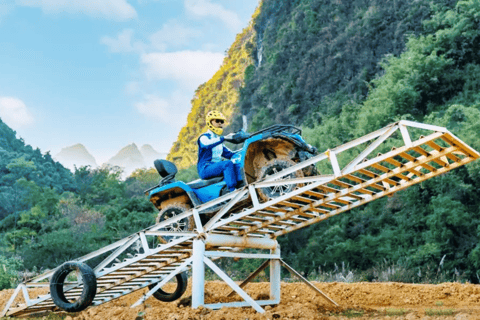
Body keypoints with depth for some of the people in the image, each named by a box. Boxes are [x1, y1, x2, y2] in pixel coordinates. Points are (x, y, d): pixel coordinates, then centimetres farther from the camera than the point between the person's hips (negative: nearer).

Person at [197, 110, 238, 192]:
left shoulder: (219, 140, 25)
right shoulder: (204, 137, -2)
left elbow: (228, 154, 26)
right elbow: (207, 144, -28)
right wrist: (224, 138, -38)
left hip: (217, 167, 8)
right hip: (205, 169, -8)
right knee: (228, 164, -32)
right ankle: (232, 190, -44)